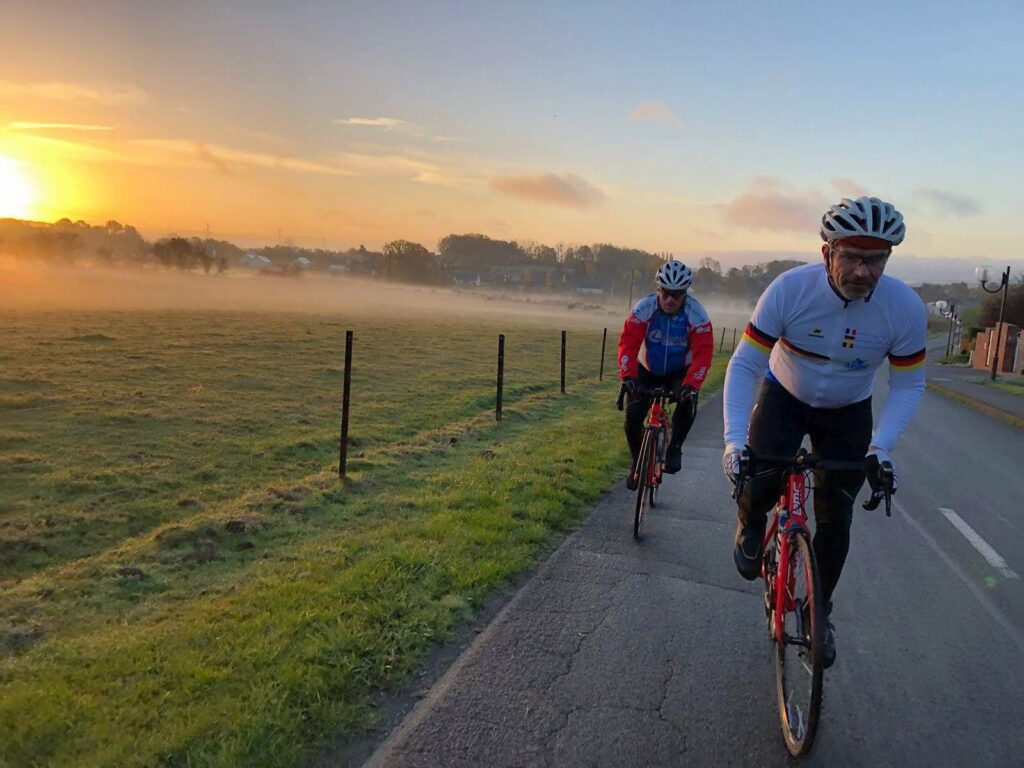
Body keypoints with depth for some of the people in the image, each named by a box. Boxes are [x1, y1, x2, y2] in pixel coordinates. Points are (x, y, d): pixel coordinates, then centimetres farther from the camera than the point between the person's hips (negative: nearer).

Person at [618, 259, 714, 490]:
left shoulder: (696, 314, -23)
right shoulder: (644, 308, -22)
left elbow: (703, 353, -28)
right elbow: (628, 343, -26)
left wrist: (691, 385, -42)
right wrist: (627, 376, -40)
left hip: (679, 371, -1)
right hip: (647, 370, 1)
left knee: (688, 402, -31)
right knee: (632, 416, -12)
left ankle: (674, 448, -7)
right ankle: (637, 461, 13)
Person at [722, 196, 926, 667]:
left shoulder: (905, 308, -25)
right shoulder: (789, 290, -29)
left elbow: (908, 385, -12)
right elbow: (744, 366, -24)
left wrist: (881, 447, -27)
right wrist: (734, 439, -35)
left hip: (847, 414, 1)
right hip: (784, 398, -1)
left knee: (835, 521, 1)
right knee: (759, 489, -23)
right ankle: (750, 527, 16)